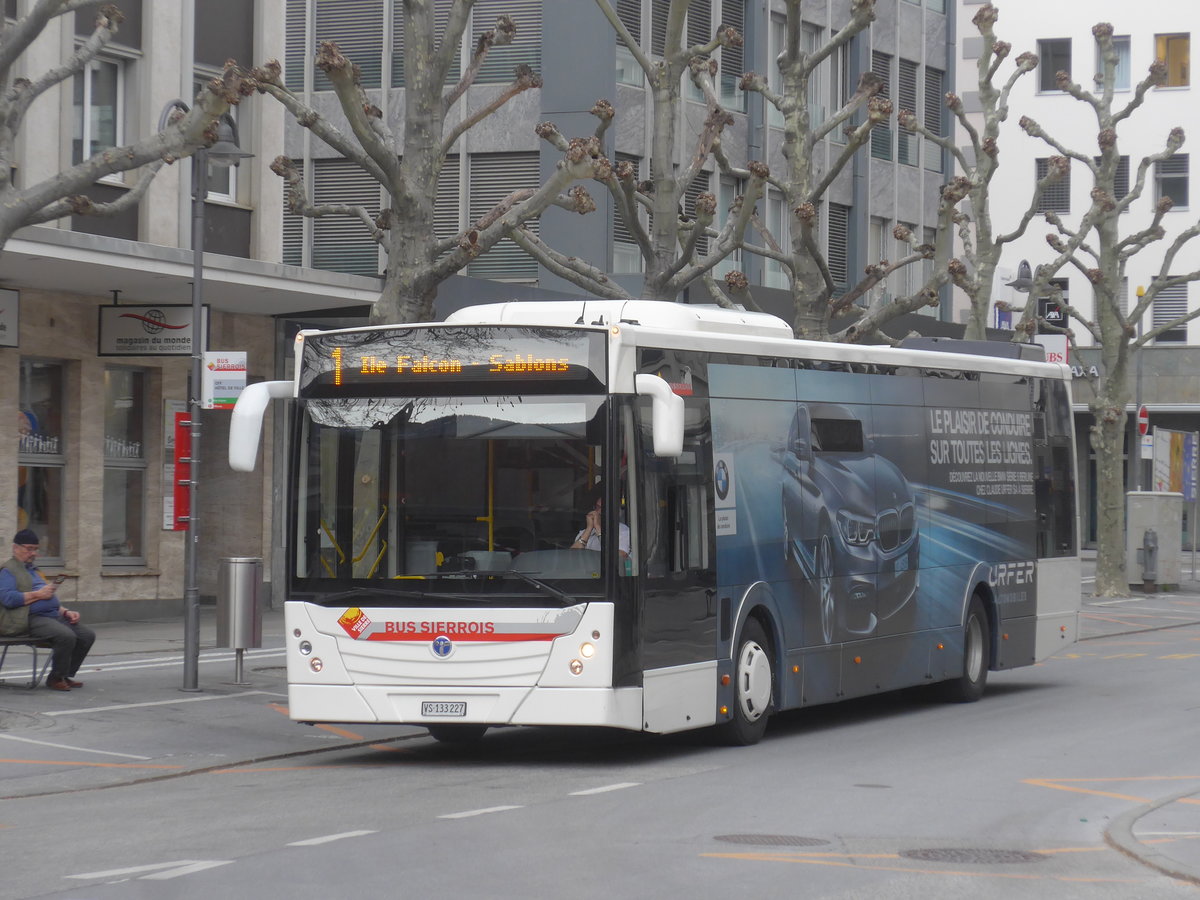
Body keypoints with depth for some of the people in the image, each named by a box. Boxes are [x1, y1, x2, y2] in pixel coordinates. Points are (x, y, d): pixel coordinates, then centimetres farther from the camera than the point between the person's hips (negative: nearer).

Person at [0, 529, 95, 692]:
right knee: (66, 636, -31)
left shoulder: (33, 571, 29)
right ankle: (55, 679, -14)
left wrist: (66, 612, 14)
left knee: (87, 635, -4)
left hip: (55, 616, 9)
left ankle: (66, 675, 5)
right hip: (33, 619, -9)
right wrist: (37, 594, -15)